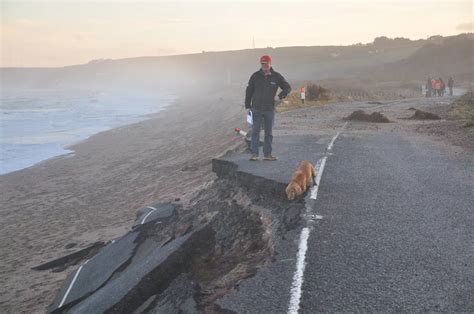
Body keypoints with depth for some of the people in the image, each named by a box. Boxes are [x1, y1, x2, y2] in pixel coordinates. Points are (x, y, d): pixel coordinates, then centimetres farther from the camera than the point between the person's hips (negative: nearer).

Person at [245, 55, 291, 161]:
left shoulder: (276, 76, 2)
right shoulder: (255, 76, 2)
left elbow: (287, 87, 10)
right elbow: (249, 91, 8)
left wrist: (280, 96, -7)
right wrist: (247, 105, 4)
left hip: (270, 109, 1)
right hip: (256, 109, -1)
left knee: (268, 133, 8)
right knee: (255, 131, -3)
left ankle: (267, 154, 15)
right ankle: (254, 154, 1)